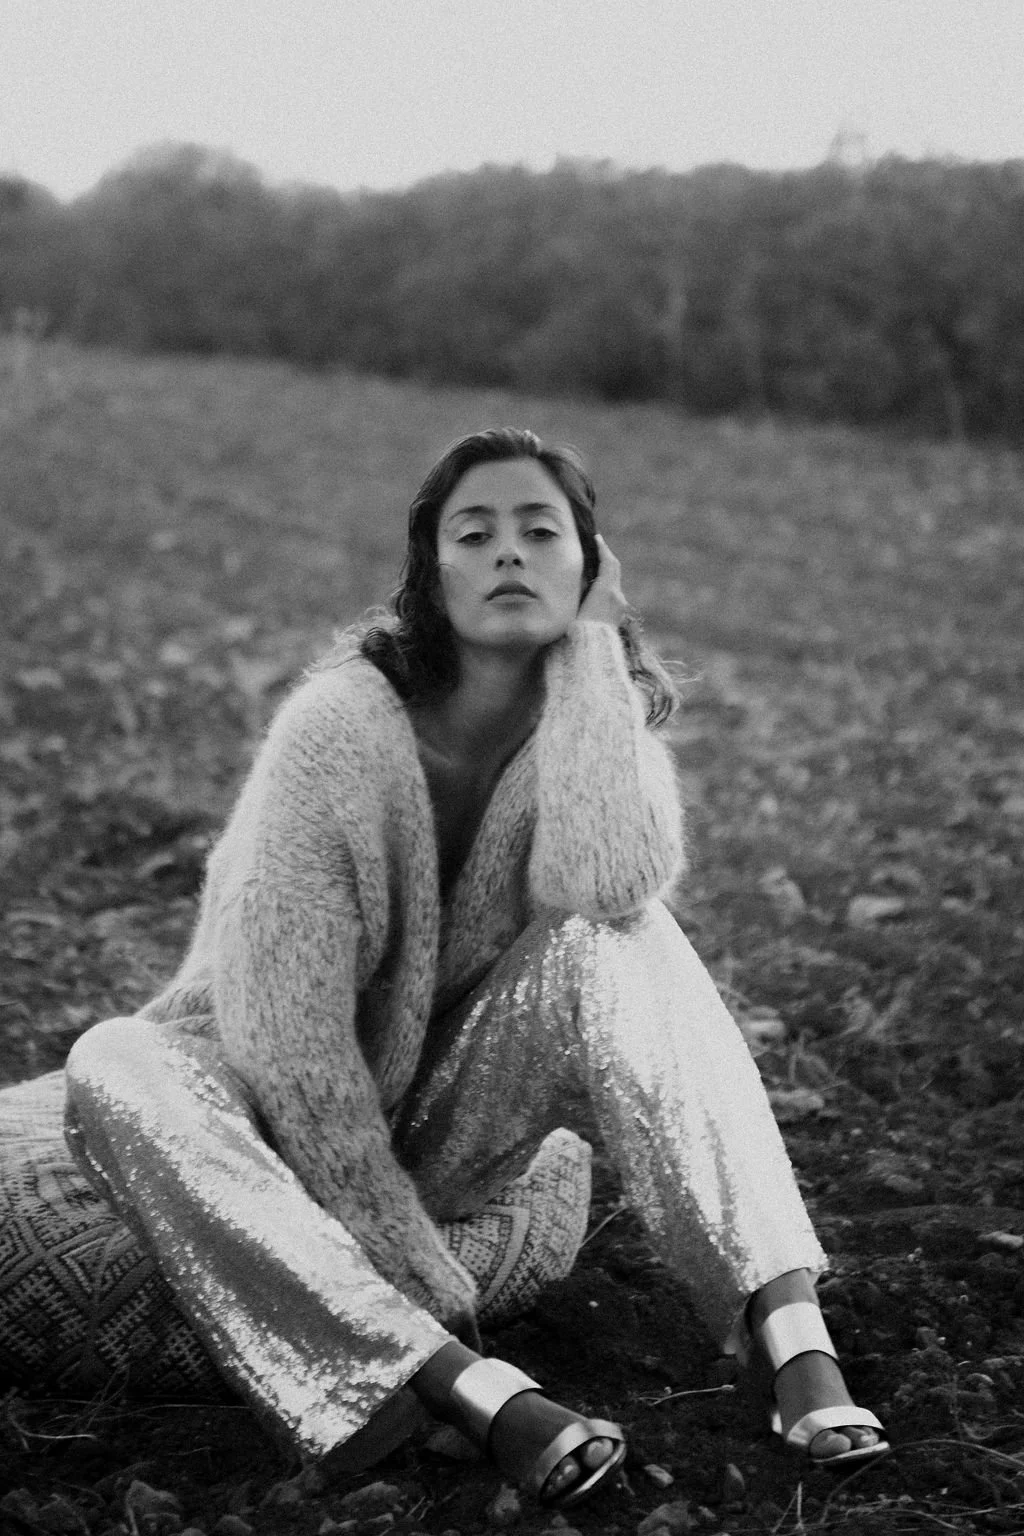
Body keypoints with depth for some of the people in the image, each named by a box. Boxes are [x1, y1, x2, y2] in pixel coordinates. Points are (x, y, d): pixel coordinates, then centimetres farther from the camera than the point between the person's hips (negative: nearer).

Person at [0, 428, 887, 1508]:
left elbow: (614, 891, -30)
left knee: (618, 948, -24)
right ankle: (477, 1392, -49)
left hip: (457, 1126, 2)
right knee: (113, 1068, -35)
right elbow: (289, 1029, -23)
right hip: (281, 1116, -2)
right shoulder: (340, 727, -20)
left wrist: (591, 647, -24)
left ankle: (791, 1333, -35)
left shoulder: (599, 721, -7)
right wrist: (418, 1276, -23)